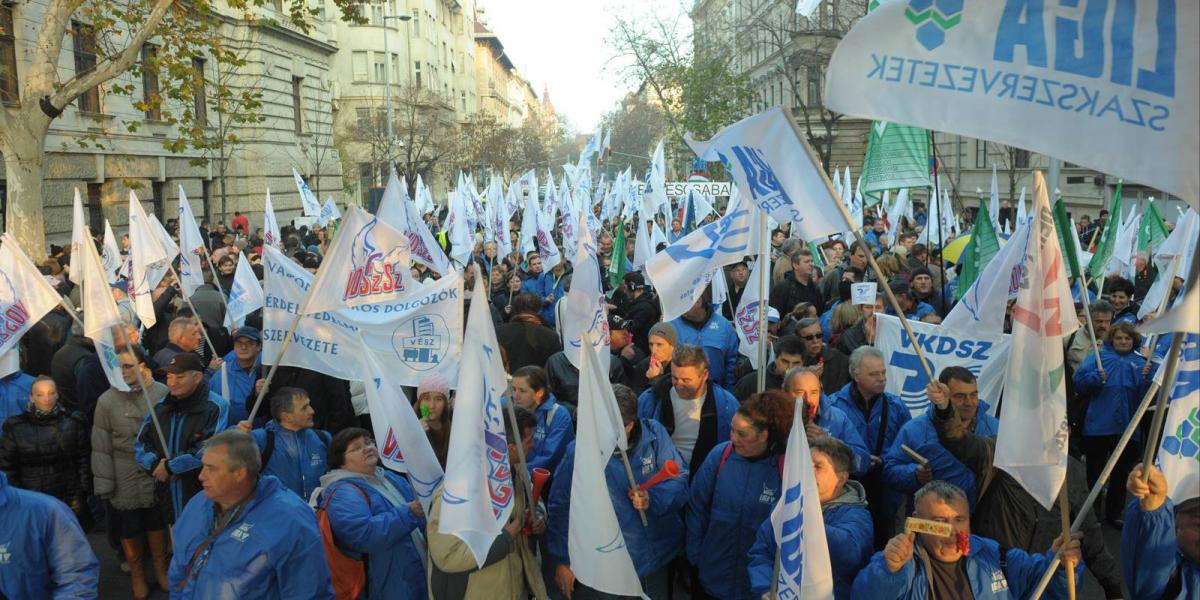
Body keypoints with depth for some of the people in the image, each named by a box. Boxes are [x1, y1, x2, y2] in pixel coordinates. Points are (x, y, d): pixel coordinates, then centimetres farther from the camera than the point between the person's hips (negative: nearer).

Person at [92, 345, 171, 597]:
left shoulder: (163, 394, -10)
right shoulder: (107, 401, -10)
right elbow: (101, 447, -6)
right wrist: (104, 484, -5)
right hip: (125, 480, 0)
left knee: (158, 526, 17)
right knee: (130, 532, 15)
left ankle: (161, 568, 38)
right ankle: (137, 574, 36)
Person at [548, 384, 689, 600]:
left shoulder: (654, 434, -10)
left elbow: (680, 479, -6)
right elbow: (560, 508, -8)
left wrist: (653, 498, -25)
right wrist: (562, 561, -5)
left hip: (656, 560, 3)